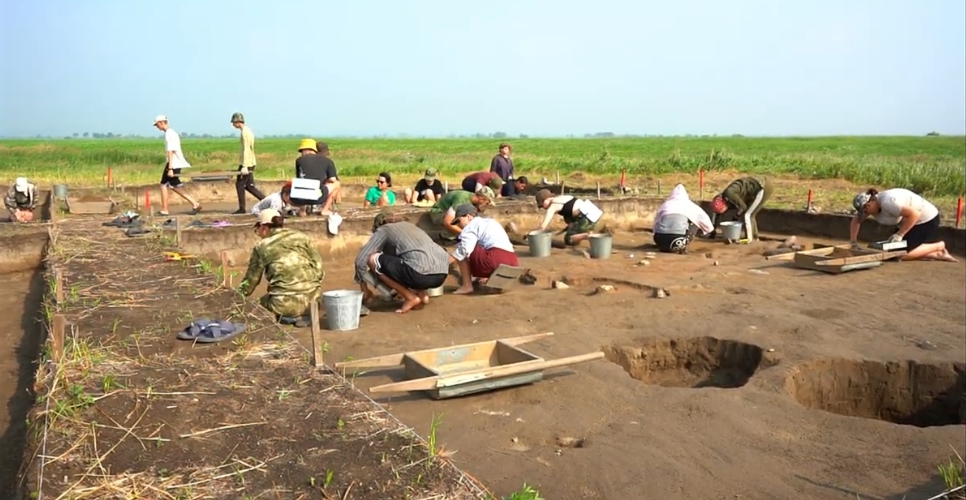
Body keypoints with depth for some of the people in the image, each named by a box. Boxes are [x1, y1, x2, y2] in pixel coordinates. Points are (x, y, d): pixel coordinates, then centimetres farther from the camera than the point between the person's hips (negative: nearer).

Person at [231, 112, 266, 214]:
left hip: (246, 164, -10)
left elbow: (246, 150, -20)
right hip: (250, 163, 10)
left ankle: (242, 209, 3)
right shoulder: (248, 131, 16)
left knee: (240, 185, -2)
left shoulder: (245, 132, -14)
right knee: (249, 186, 11)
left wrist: (244, 166, -23)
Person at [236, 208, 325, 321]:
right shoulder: (301, 236, 13)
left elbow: (251, 279, 16)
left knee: (261, 304, 26)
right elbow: (318, 264, 10)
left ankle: (291, 316, 0)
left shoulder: (261, 246, 8)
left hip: (286, 302, -4)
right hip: (313, 296, 4)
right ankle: (307, 313, 14)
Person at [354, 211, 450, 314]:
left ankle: (410, 298, 5)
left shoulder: (383, 230, 15)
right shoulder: (410, 225, 34)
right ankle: (422, 295, 14)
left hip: (421, 273, -8)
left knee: (373, 259, 6)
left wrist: (364, 289, 23)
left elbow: (361, 260, 9)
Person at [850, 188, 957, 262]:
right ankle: (936, 254, 6)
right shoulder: (870, 204, -7)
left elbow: (914, 214, -34)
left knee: (903, 254, -17)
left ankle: (939, 246, 2)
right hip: (907, 221, 9)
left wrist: (899, 234, -28)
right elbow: (856, 220, 4)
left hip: (926, 219, -9)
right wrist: (853, 242, -4)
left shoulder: (888, 202, -33)